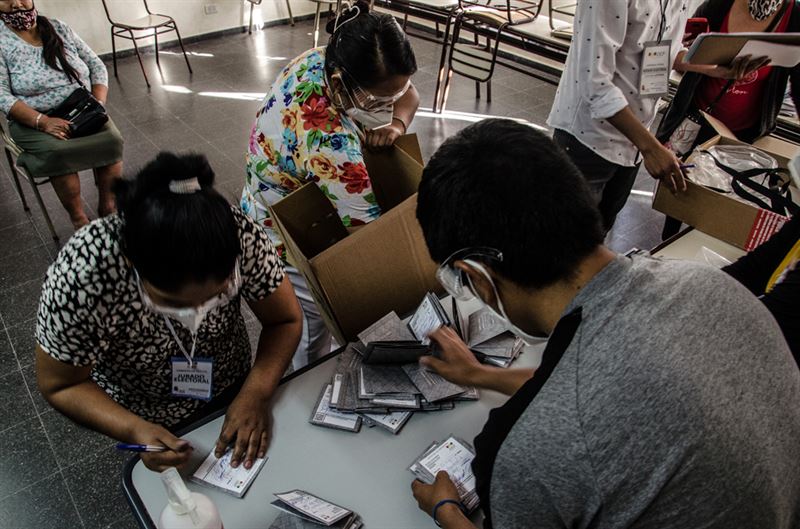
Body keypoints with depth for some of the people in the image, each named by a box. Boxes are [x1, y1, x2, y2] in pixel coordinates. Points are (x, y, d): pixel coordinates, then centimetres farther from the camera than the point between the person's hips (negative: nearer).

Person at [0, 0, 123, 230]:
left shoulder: (59, 29, 6)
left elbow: (97, 66, 8)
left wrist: (98, 104, -10)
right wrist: (43, 121, -28)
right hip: (33, 121, -3)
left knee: (112, 140, -26)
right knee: (59, 152, -34)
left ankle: (108, 205, -8)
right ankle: (78, 218, -16)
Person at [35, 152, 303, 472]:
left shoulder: (242, 236, -33)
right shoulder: (78, 279, -36)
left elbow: (286, 320, -18)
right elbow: (60, 385, -20)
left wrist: (255, 394, -31)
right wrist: (133, 431, -34)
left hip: (234, 388, 2)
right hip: (149, 421, -1)